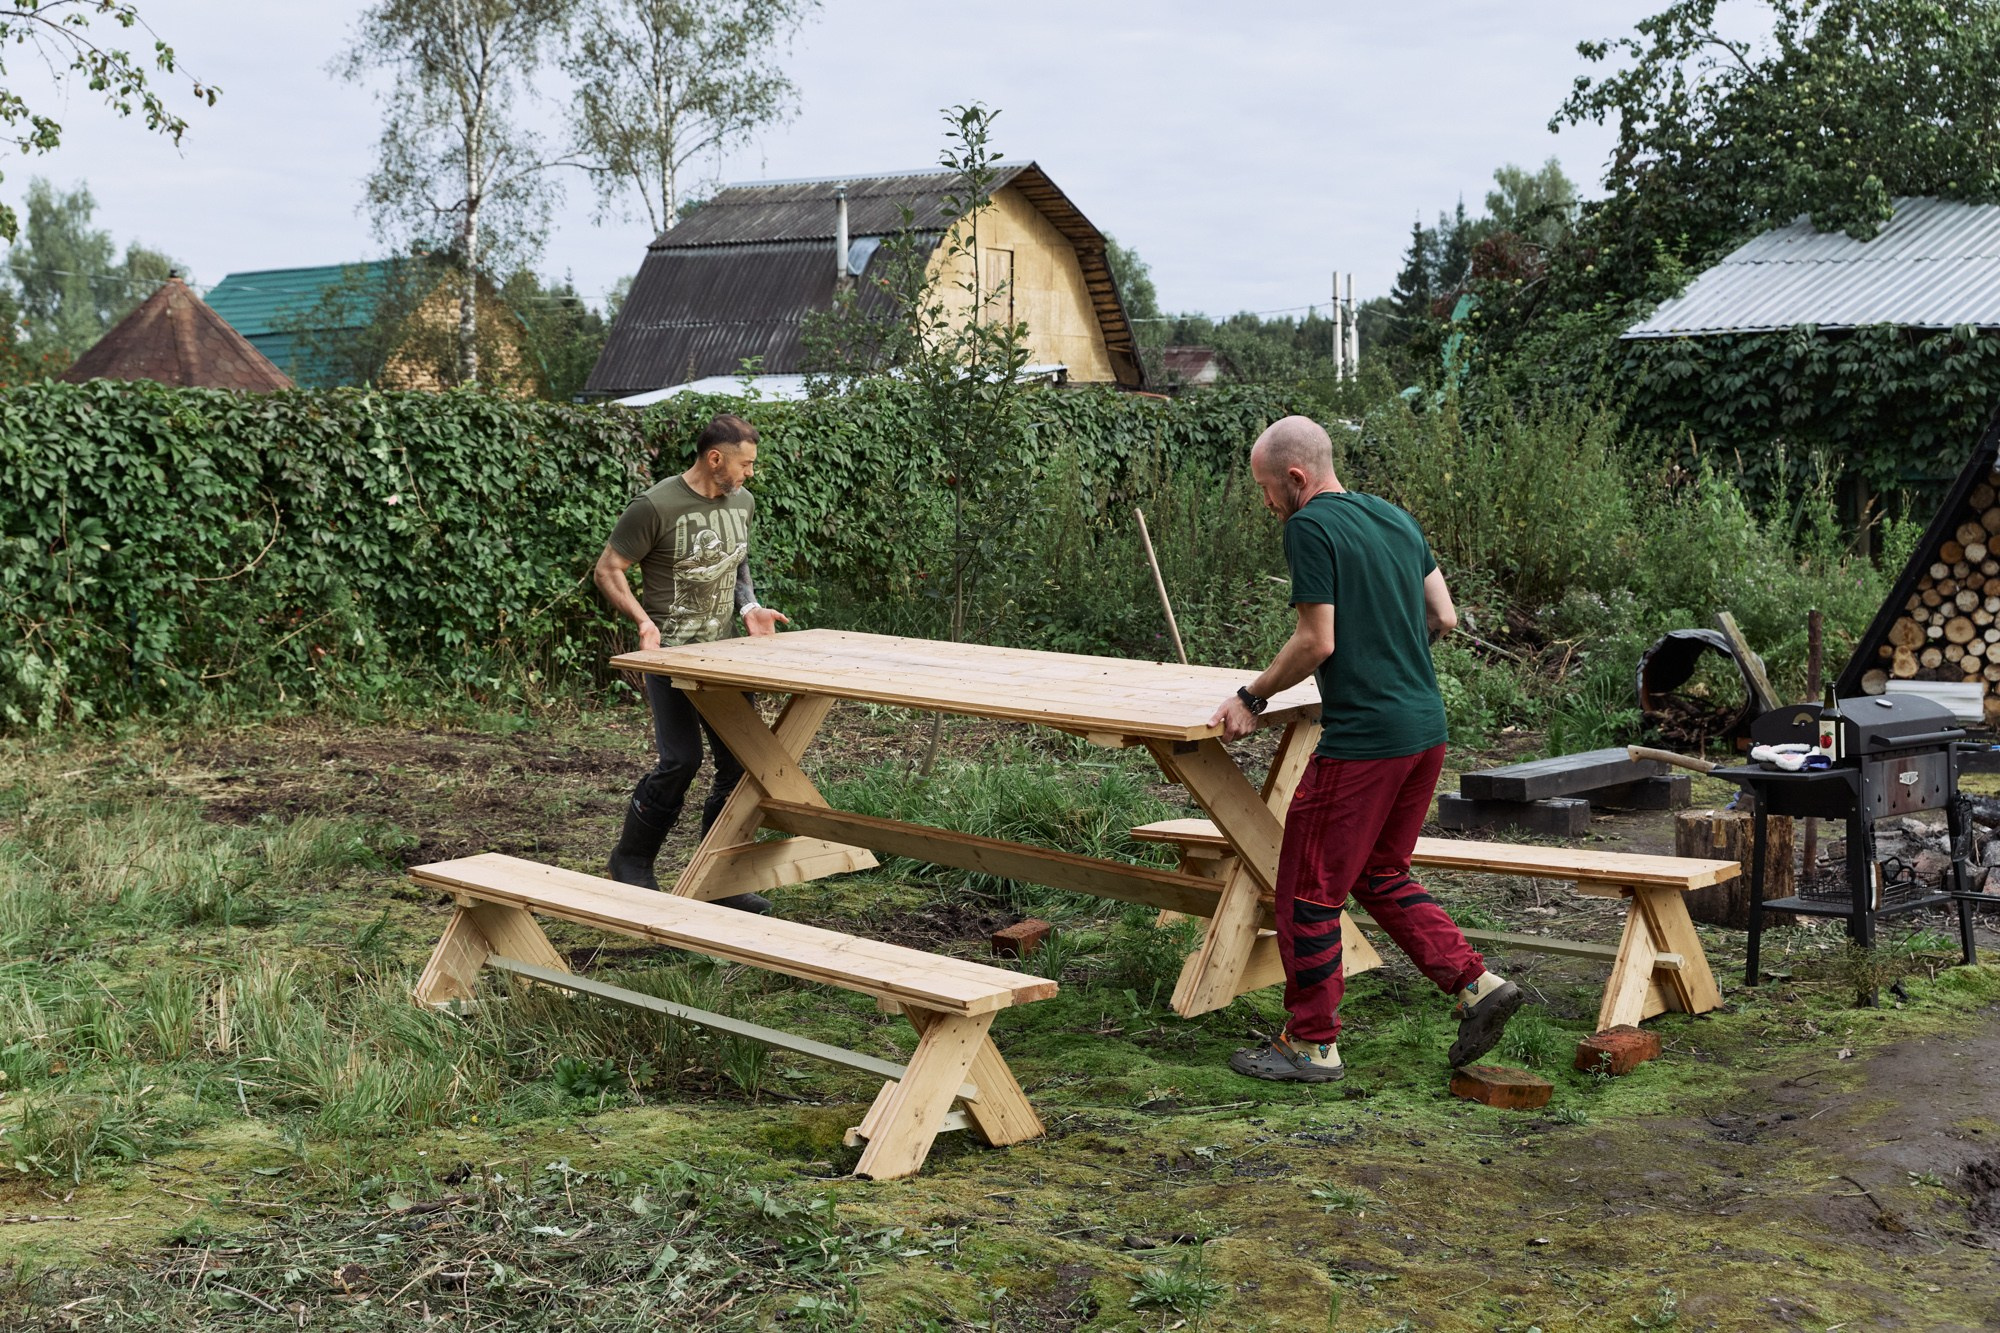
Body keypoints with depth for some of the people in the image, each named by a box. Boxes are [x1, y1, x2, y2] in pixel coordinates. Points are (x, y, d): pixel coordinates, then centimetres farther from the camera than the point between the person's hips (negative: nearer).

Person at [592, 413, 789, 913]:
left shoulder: (742, 502, 9)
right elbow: (607, 570, -9)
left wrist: (750, 607, 6)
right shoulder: (656, 507, -13)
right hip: (670, 652, -7)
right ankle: (631, 860, 10)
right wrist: (643, 620, -23)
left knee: (742, 759, 1)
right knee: (682, 760, -13)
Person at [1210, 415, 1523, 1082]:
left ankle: (1313, 1044, 13)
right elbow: (1444, 617, 15)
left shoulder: (1310, 527, -11)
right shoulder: (1395, 517, 13)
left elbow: (1316, 642, -15)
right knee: (1381, 876, 22)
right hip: (1427, 728, 9)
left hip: (1362, 739, -9)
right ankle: (1475, 984, 14)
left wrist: (1251, 699, -4)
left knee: (1309, 891, 4)